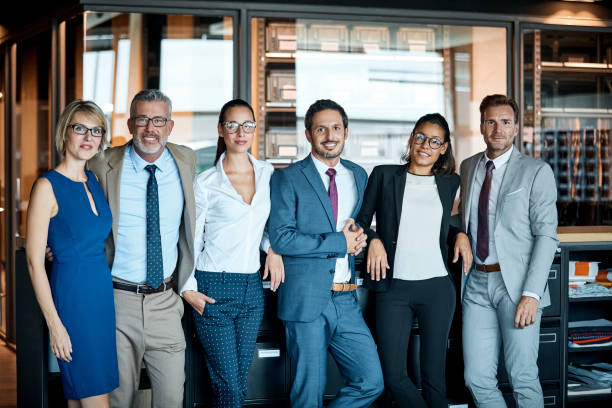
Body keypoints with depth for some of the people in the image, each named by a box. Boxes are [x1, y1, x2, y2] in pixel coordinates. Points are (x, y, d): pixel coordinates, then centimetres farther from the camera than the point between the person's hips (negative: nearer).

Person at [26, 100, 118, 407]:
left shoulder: (94, 181, 10)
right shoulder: (48, 186, -10)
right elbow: (34, 261, -12)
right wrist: (54, 323, -15)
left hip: (103, 289, 7)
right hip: (72, 292, -7)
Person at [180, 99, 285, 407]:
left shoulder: (268, 174, 8)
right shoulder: (205, 183, -5)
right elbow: (190, 240, 1)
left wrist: (272, 248, 4)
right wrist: (188, 289, -7)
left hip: (252, 288, 4)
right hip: (214, 289, -4)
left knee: (240, 381, 10)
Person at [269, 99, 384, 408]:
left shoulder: (358, 176, 13)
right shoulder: (287, 179, -4)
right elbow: (280, 238, -13)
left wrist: (359, 236, 1)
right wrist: (339, 242, -13)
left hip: (346, 301, 5)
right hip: (306, 300, -5)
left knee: (371, 382, 2)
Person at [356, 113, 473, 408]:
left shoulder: (450, 183, 10)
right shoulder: (384, 175, 5)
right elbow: (361, 219, 9)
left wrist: (460, 235, 3)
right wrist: (373, 239, -10)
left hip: (437, 287, 1)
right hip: (394, 287, -1)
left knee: (433, 373, 6)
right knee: (393, 375, -4)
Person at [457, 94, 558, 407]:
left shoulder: (536, 171, -3)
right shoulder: (468, 167, 14)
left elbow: (546, 235, -8)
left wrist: (532, 293, -16)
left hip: (517, 284, -5)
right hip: (477, 282, 5)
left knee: (523, 378, -3)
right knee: (477, 379, 3)